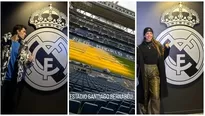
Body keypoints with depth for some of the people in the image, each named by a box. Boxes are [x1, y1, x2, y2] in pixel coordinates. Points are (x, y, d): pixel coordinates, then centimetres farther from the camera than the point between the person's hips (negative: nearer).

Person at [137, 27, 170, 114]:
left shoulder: (158, 46, 8)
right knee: (144, 94, 8)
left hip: (155, 71, 1)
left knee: (156, 95, -6)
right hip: (144, 71, 0)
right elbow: (138, 61, 0)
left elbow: (162, 57, 11)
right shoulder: (141, 47, 4)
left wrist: (167, 49, 0)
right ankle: (143, 112, 23)